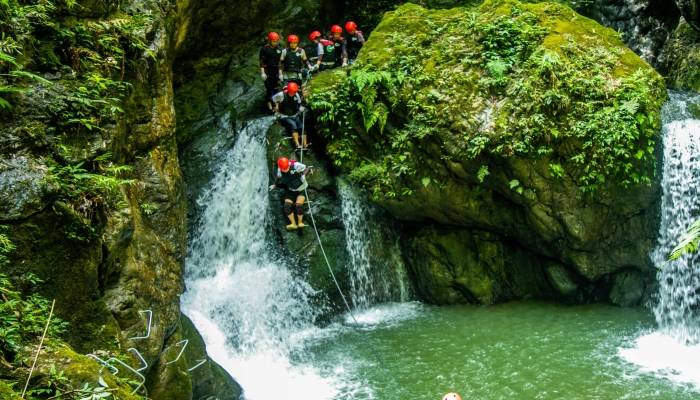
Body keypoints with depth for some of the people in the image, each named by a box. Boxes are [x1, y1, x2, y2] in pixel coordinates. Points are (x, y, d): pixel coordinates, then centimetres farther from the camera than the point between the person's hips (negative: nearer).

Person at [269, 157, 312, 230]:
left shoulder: (295, 165, -25)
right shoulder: (279, 171, -11)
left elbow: (308, 168, -14)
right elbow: (278, 178, 11)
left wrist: (303, 175, -28)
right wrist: (274, 185, 1)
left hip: (301, 189, -4)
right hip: (290, 191, 4)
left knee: (298, 205, -24)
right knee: (287, 205, -17)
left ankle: (300, 223, -7)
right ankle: (293, 224, -11)